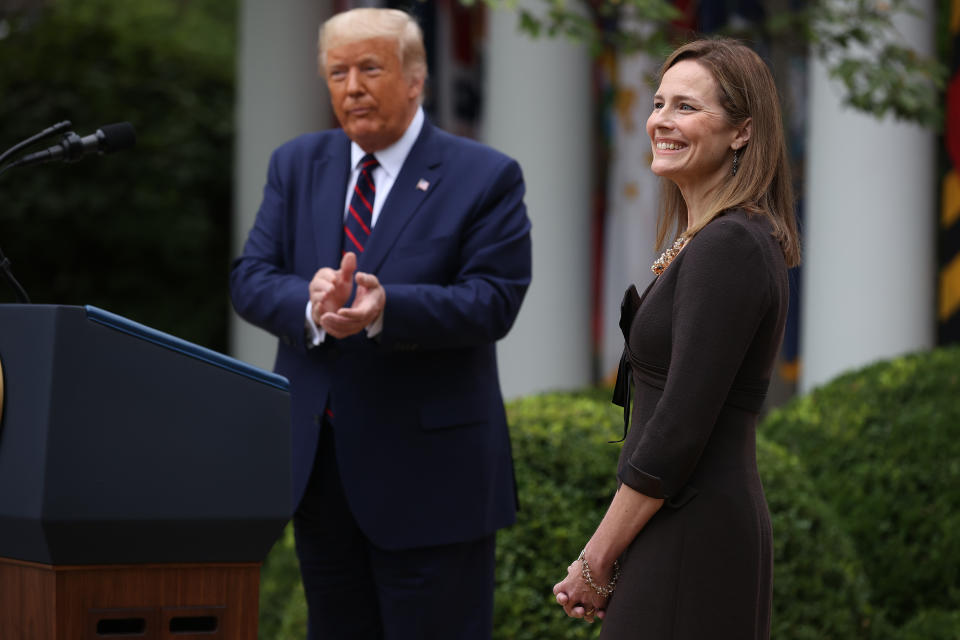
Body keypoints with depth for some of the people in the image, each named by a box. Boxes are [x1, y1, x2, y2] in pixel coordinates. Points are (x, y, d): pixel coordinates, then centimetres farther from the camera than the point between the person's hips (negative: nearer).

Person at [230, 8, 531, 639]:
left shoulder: (487, 177, -5)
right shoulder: (296, 165, 10)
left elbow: (494, 301, -14)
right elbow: (250, 278, 2)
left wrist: (385, 308, -30)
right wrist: (310, 303, -21)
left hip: (429, 473, -5)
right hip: (318, 465, 5)